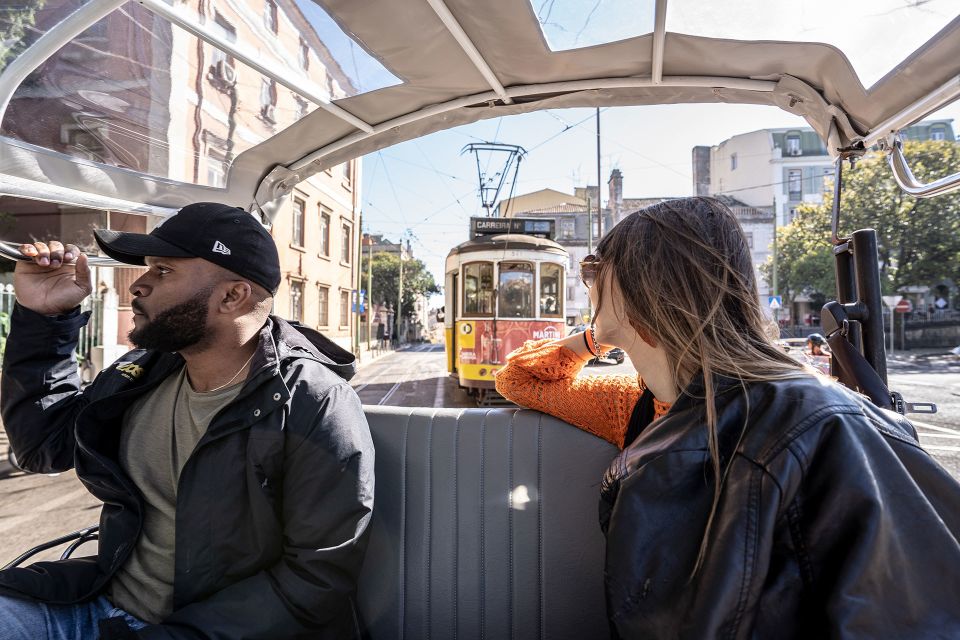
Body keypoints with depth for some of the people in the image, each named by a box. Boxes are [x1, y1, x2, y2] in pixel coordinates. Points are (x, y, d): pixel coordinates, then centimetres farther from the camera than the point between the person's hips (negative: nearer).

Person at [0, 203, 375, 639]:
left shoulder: (317, 407, -22)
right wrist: (42, 316, 5)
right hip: (100, 601, 7)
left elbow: (318, 577, -20)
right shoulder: (145, 374, 2)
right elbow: (43, 443, 16)